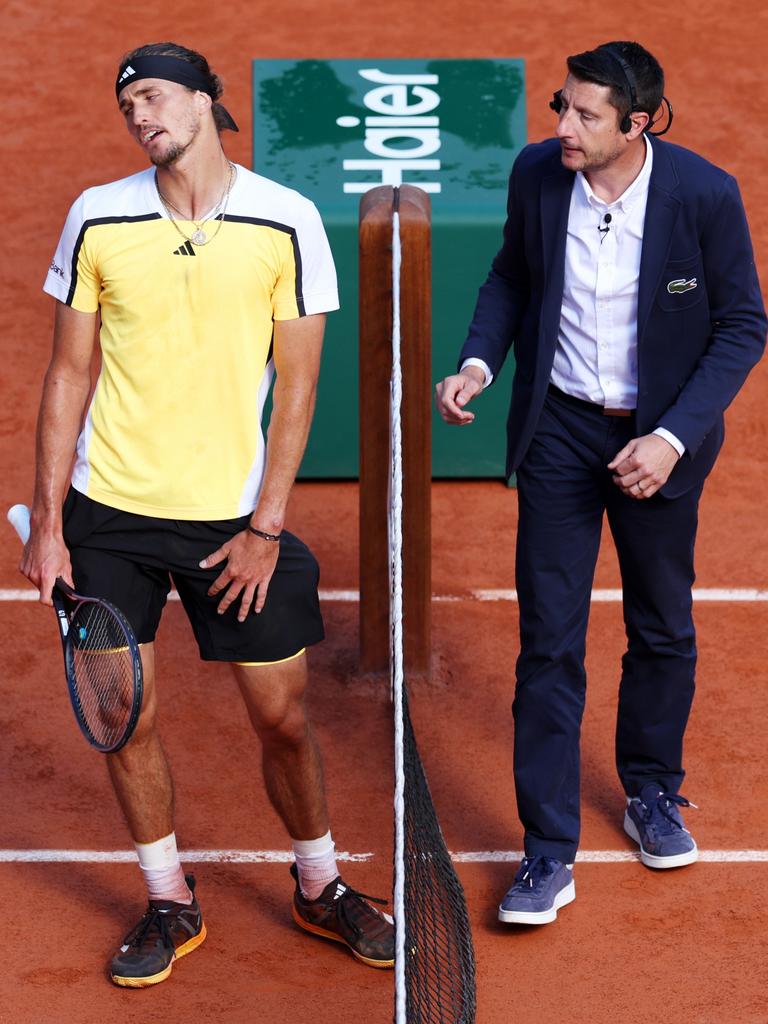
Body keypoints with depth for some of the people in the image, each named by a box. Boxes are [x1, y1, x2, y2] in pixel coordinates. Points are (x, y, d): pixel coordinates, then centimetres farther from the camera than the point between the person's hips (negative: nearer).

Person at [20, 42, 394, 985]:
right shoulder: (97, 218, -1)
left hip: (234, 518, -1)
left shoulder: (287, 223, -5)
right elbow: (68, 376, 4)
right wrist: (45, 521, 0)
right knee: (126, 717, 6)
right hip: (107, 515, 1)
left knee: (283, 719, 4)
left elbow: (296, 386, -2)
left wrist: (265, 528, -7)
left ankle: (318, 887, 27)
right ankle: (169, 904, 24)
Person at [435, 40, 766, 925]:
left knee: (663, 631, 16)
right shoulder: (536, 173, -10)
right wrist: (477, 363, -8)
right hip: (558, 429, 1)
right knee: (548, 644, 0)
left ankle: (652, 794, 41)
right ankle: (549, 853, 7)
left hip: (658, 439, -1)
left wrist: (674, 437, -18)